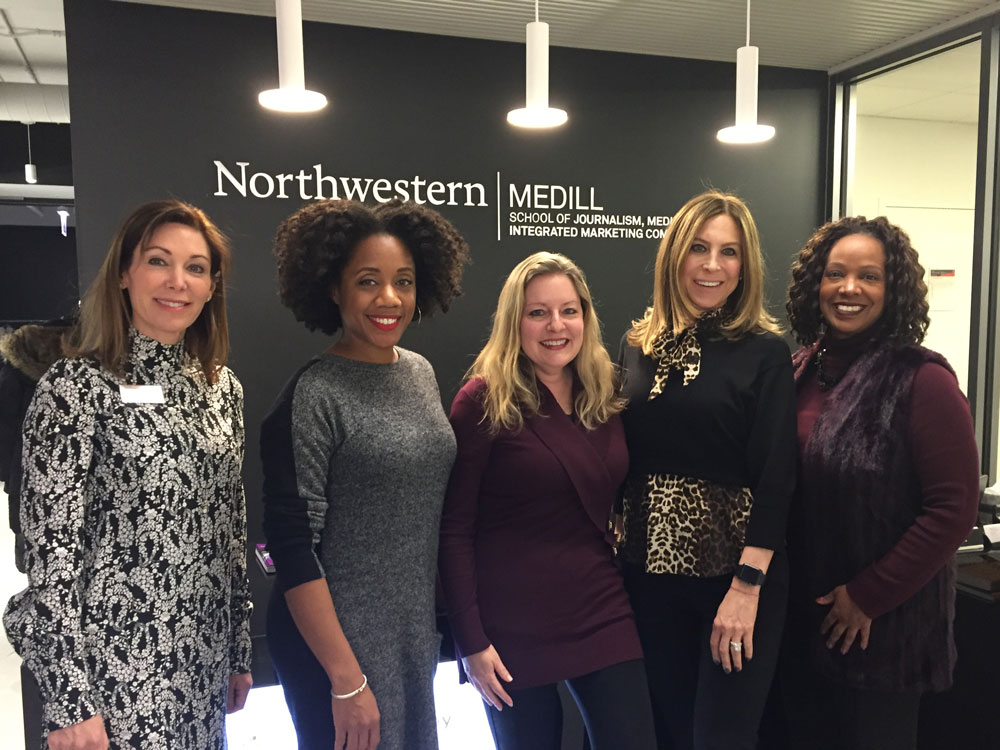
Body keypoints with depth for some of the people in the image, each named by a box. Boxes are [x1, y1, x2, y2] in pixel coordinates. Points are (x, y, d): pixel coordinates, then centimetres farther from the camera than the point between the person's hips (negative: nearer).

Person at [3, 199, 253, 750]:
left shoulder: (222, 386, 4)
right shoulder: (76, 386, -12)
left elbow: (231, 531, 9)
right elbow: (48, 546, -13)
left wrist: (239, 651, 11)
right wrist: (69, 701, -14)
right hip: (114, 666, -5)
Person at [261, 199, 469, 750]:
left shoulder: (421, 373, 3)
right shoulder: (313, 396, -17)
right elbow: (292, 546, -17)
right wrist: (347, 681, -15)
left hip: (417, 634, 6)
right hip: (337, 642, -6)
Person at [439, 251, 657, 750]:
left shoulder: (605, 395, 4)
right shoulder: (484, 401, -11)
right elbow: (453, 528, -11)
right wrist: (471, 642, -12)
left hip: (602, 612, 4)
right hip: (514, 625, -4)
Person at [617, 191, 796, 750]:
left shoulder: (765, 352, -7)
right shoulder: (639, 346, 4)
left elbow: (776, 475, -12)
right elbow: (624, 457, 7)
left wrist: (747, 585, -17)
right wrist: (618, 547, 4)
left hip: (735, 569, -3)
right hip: (651, 566, 4)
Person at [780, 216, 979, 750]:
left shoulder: (920, 380, -15)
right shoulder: (801, 371, 1)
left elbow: (954, 508, -17)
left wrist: (869, 596, -15)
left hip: (882, 624, -5)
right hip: (801, 617, 5)